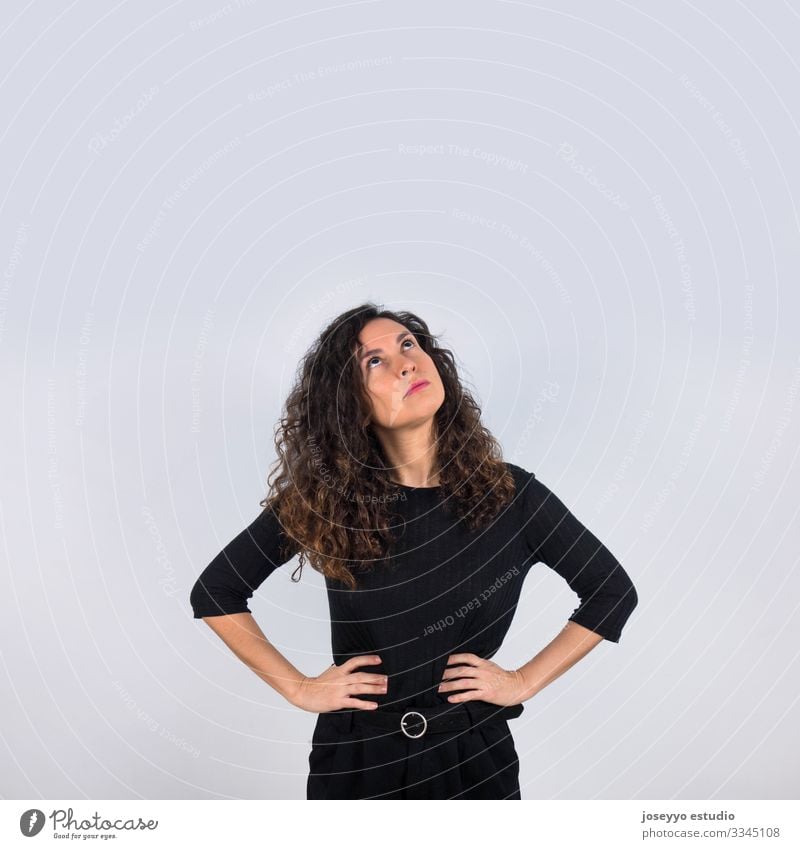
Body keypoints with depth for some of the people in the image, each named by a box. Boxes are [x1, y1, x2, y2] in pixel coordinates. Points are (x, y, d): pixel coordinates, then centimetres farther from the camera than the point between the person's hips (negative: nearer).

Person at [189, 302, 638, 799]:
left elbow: (613, 591, 2)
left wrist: (525, 681, -4)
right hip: (356, 760, 0)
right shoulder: (322, 501, -11)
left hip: (476, 757, 1)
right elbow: (214, 593, -1)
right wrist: (298, 688, -6)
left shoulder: (509, 494, -10)